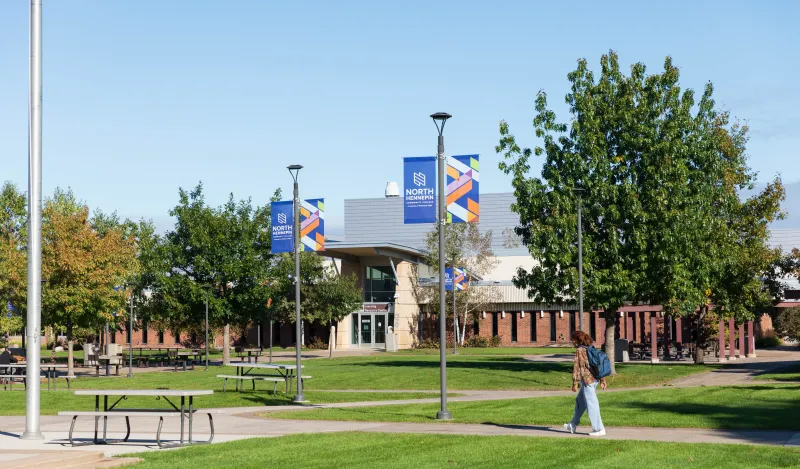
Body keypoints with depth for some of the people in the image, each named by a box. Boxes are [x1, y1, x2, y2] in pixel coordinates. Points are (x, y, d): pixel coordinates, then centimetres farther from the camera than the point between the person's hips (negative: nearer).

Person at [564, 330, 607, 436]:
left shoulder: (579, 350, -10)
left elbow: (577, 367, -13)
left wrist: (575, 383, -11)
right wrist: (602, 381, 18)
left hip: (587, 380, -9)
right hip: (594, 379, 9)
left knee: (591, 405, -4)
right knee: (580, 401, 22)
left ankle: (599, 429, -3)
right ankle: (573, 425, 32)